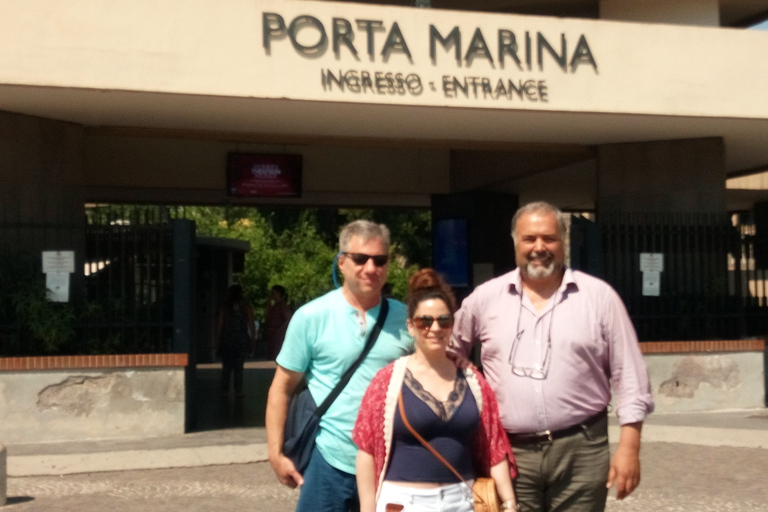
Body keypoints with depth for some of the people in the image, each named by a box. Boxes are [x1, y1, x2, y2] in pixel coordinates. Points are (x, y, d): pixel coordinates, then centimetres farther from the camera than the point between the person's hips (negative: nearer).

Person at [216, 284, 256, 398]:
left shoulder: (224, 308, 3)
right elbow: (251, 325, -1)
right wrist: (253, 339, 5)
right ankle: (238, 391, -2)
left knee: (226, 367, 8)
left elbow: (219, 325, 2)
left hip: (226, 340, 1)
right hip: (242, 340, -1)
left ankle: (224, 390, 9)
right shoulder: (246, 307, 0)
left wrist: (218, 341, 6)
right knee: (238, 367, 2)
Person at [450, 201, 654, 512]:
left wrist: (629, 446, -4)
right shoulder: (485, 298, 5)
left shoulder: (599, 296, 1)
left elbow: (629, 376, 1)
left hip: (581, 451, -1)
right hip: (509, 453, 1)